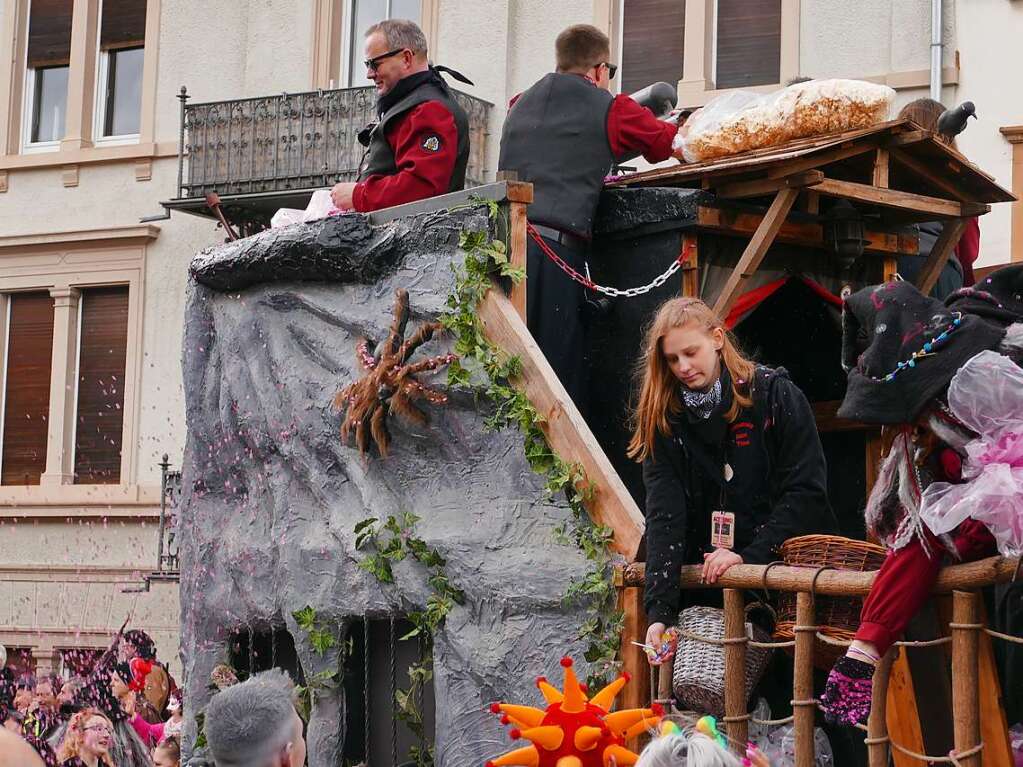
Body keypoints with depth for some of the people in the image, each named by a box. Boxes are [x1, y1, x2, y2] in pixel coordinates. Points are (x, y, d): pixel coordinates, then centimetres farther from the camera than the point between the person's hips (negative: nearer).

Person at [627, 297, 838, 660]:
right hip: (707, 583, 3)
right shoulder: (663, 420, 4)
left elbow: (805, 492, -6)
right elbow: (664, 516, -6)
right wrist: (659, 610, -17)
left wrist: (750, 556, -16)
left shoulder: (777, 396, -2)